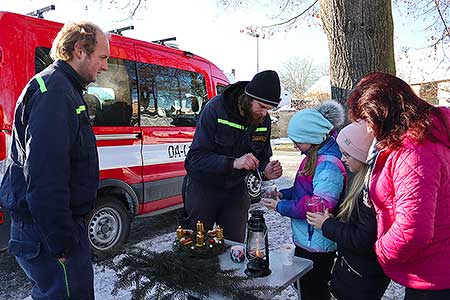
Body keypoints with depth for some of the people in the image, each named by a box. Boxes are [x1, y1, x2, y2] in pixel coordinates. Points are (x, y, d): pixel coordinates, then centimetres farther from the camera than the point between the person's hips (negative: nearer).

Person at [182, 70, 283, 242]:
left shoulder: (264, 121, -5)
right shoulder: (216, 109, -21)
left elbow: (263, 158, 6)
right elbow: (195, 157, -26)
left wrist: (266, 172, -17)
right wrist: (233, 163, -38)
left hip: (236, 190, 4)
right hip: (203, 187, -3)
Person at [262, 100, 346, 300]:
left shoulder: (328, 165, -25)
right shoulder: (315, 157, 6)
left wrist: (281, 207, -19)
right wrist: (283, 194, 1)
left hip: (316, 246, -9)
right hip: (305, 239, 9)